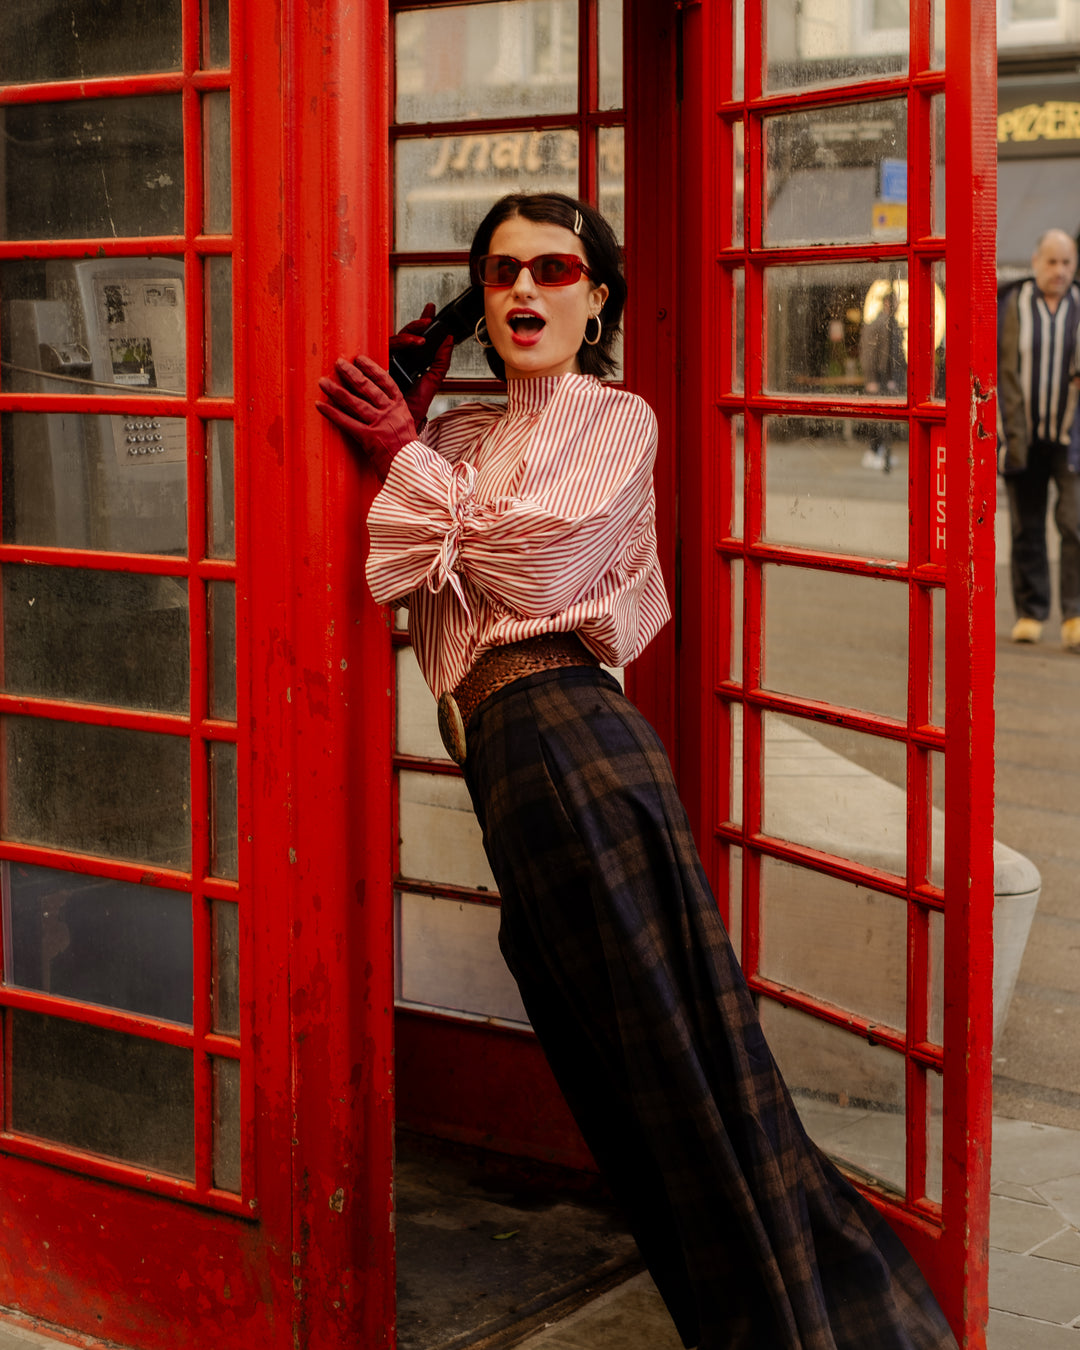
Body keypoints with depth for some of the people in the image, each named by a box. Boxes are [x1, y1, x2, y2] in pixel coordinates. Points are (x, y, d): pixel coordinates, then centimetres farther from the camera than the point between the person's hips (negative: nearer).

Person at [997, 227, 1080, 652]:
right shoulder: (1011, 306, 0)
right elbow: (1000, 370, 0)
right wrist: (1006, 431, -6)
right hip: (1024, 438, 0)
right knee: (1026, 529, 8)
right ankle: (1030, 613, 18)